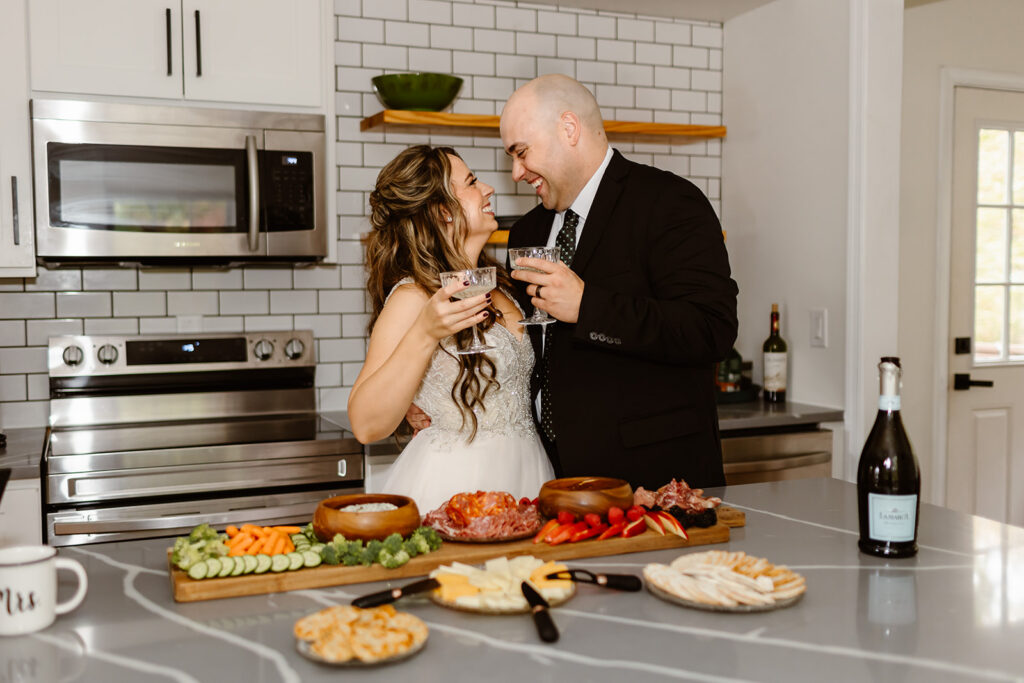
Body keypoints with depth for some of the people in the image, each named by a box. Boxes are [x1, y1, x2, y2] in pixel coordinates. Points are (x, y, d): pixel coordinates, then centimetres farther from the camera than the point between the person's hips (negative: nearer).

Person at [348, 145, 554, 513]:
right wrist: (424, 334, -31)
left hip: (520, 475, 7)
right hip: (454, 484, -7)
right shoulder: (414, 296, -13)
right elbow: (366, 424, -21)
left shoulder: (496, 286, 11)